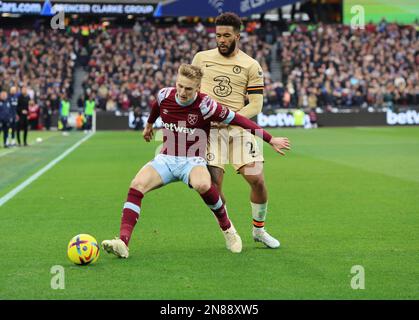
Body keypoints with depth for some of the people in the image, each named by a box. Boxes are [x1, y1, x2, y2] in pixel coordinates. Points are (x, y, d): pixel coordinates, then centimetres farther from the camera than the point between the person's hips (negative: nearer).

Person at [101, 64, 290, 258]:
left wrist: (271, 140, -6)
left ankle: (227, 227, -10)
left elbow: (238, 120, -10)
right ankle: (123, 241, -31)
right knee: (137, 185, -24)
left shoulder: (205, 105, -16)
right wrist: (149, 125, 43)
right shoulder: (164, 96, -3)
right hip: (166, 158, 4)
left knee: (202, 185, -38)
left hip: (193, 161, -4)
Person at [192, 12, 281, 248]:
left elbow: (256, 105, -3)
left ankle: (259, 229, 16)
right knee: (214, 185, -9)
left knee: (257, 180, -8)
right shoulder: (201, 58, 8)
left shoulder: (251, 66, 1)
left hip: (240, 128, 0)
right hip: (209, 129, 1)